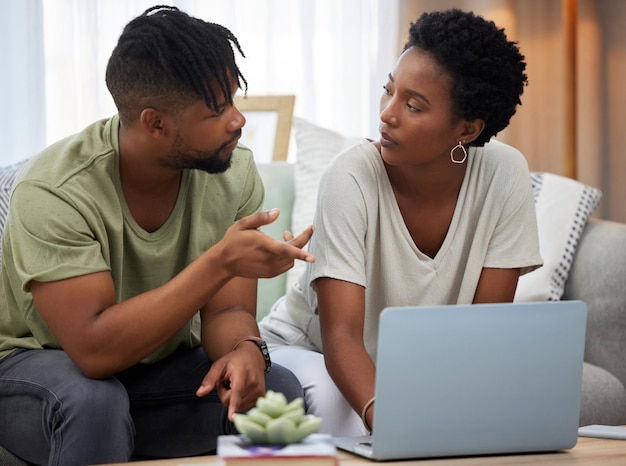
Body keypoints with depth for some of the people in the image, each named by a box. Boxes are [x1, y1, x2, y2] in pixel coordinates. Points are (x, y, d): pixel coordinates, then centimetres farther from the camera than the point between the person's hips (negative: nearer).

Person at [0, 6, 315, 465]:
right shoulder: (53, 192, -28)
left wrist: (245, 349, -35)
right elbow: (95, 349, -35)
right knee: (94, 401, -37)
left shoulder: (235, 173, -11)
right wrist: (221, 262, -40)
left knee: (277, 390, -22)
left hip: (159, 366, 4)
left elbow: (225, 311, -9)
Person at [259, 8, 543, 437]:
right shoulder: (353, 178, -27)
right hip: (310, 349, -3)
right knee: (334, 400, -36)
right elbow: (341, 336, -33)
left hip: (421, 364, 3)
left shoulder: (505, 175, -18)